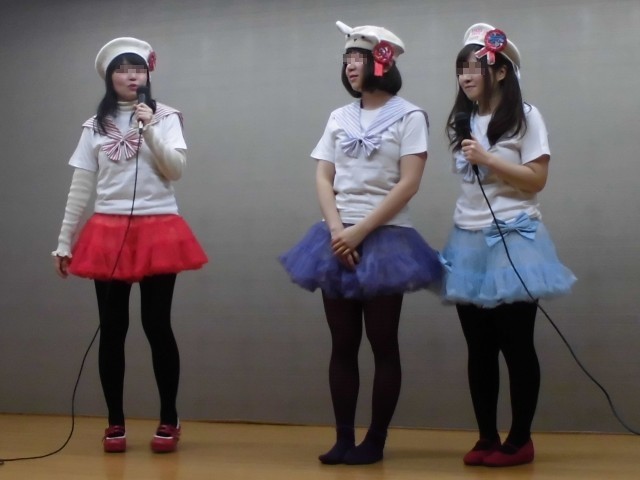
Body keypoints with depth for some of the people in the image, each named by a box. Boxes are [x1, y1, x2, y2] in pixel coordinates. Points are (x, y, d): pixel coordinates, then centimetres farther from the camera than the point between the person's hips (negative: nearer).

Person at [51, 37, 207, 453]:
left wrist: (150, 130, -16)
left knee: (157, 326, 0)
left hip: (158, 231, -2)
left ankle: (169, 419, 13)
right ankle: (116, 422, 15)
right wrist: (64, 240, 6)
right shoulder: (95, 126, 9)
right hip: (108, 233, 2)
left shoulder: (166, 116, 4)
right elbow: (81, 187, 9)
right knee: (112, 329, 4)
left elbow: (176, 169, -6)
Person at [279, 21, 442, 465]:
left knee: (383, 344, 2)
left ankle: (375, 441, 9)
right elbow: (323, 178, 6)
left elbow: (408, 184, -10)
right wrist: (337, 230, -10)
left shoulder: (409, 116, -2)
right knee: (342, 343, 5)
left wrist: (360, 231, -15)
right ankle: (344, 438, 12)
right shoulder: (339, 118, 13)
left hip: (383, 239, -4)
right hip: (338, 239, 5)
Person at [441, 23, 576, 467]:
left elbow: (536, 180, -11)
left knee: (516, 344, 0)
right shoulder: (462, 122, 13)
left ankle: (520, 441, 10)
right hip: (468, 242, 6)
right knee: (479, 347, 7)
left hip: (512, 240, -5)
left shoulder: (525, 116, -4)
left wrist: (487, 159, -16)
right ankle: (487, 438, 15)